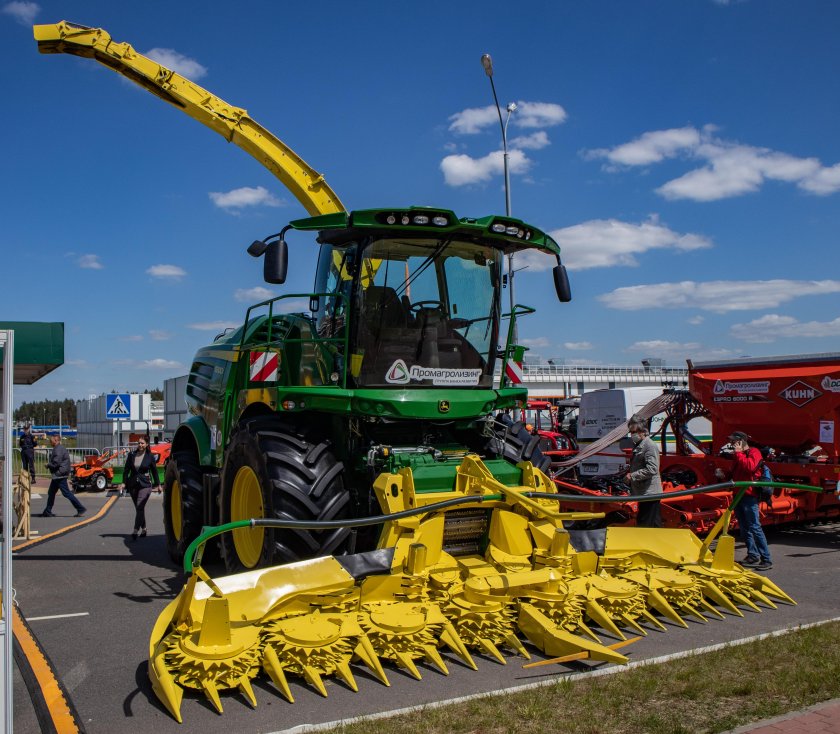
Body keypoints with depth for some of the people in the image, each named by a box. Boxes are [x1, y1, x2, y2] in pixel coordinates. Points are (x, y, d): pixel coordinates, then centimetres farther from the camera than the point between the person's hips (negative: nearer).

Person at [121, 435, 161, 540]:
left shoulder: (150, 456, -2)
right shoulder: (131, 455, 3)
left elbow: (154, 471, 6)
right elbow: (126, 469, 6)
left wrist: (158, 484, 10)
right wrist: (124, 482, -4)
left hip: (145, 485, -3)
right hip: (133, 485, 3)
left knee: (140, 507, -14)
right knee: (139, 508, 11)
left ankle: (136, 531, -16)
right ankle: (143, 529, 24)